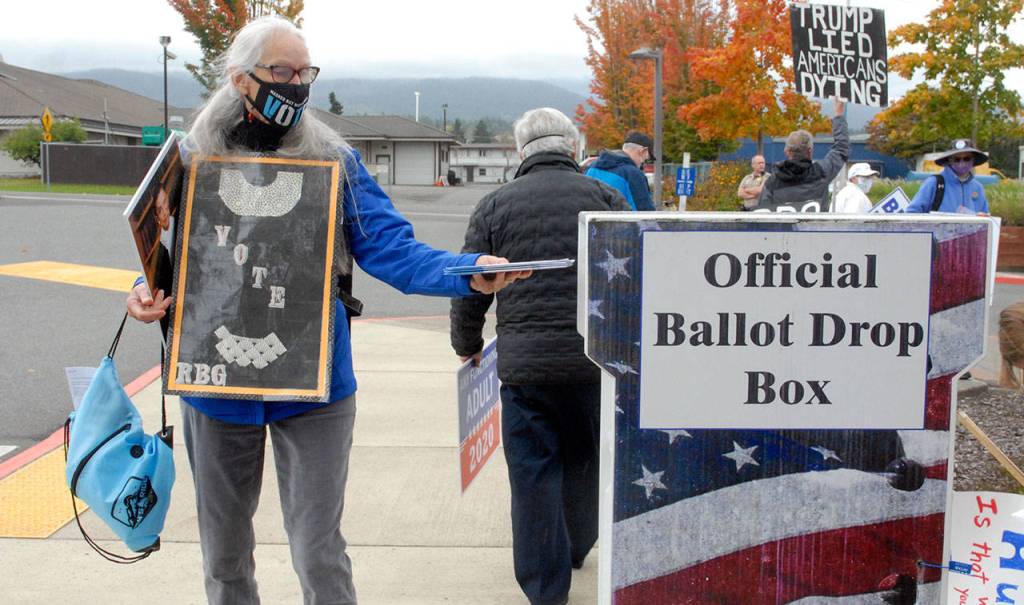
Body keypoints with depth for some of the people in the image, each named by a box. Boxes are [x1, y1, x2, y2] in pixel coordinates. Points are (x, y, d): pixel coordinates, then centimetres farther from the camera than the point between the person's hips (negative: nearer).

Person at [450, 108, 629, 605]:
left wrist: (467, 345, 22)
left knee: (533, 471, 8)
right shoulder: (606, 197, 4)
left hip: (524, 362, -1)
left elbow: (471, 289, 6)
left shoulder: (495, 206, 4)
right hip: (597, 359, 2)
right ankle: (575, 549, 42)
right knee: (584, 460, 21)